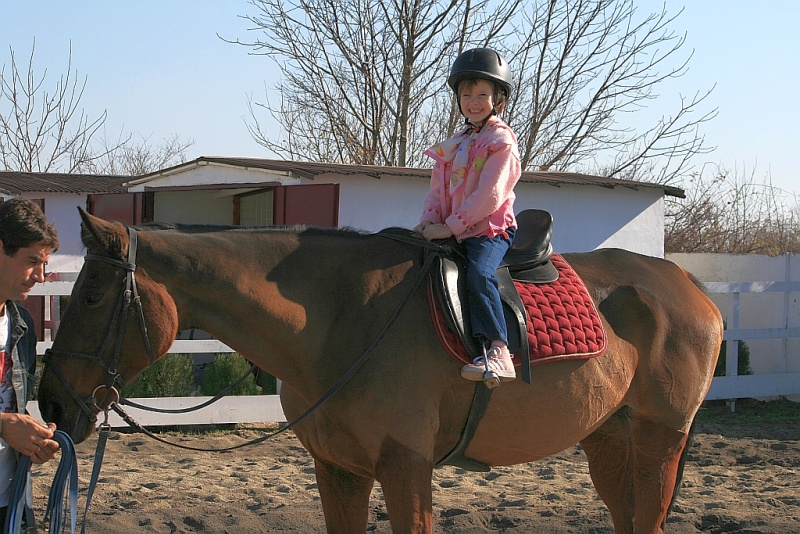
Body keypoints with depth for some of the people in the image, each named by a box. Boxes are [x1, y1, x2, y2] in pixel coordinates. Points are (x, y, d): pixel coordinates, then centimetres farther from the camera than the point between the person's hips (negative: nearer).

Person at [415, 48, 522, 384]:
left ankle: (498, 352, -39)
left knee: (478, 274, -33)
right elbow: (438, 187, 19)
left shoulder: (501, 141, -5)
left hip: (490, 229, -8)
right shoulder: (456, 143, 20)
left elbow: (489, 195, -15)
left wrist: (450, 226, -18)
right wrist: (429, 219, -2)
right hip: (451, 230, 8)